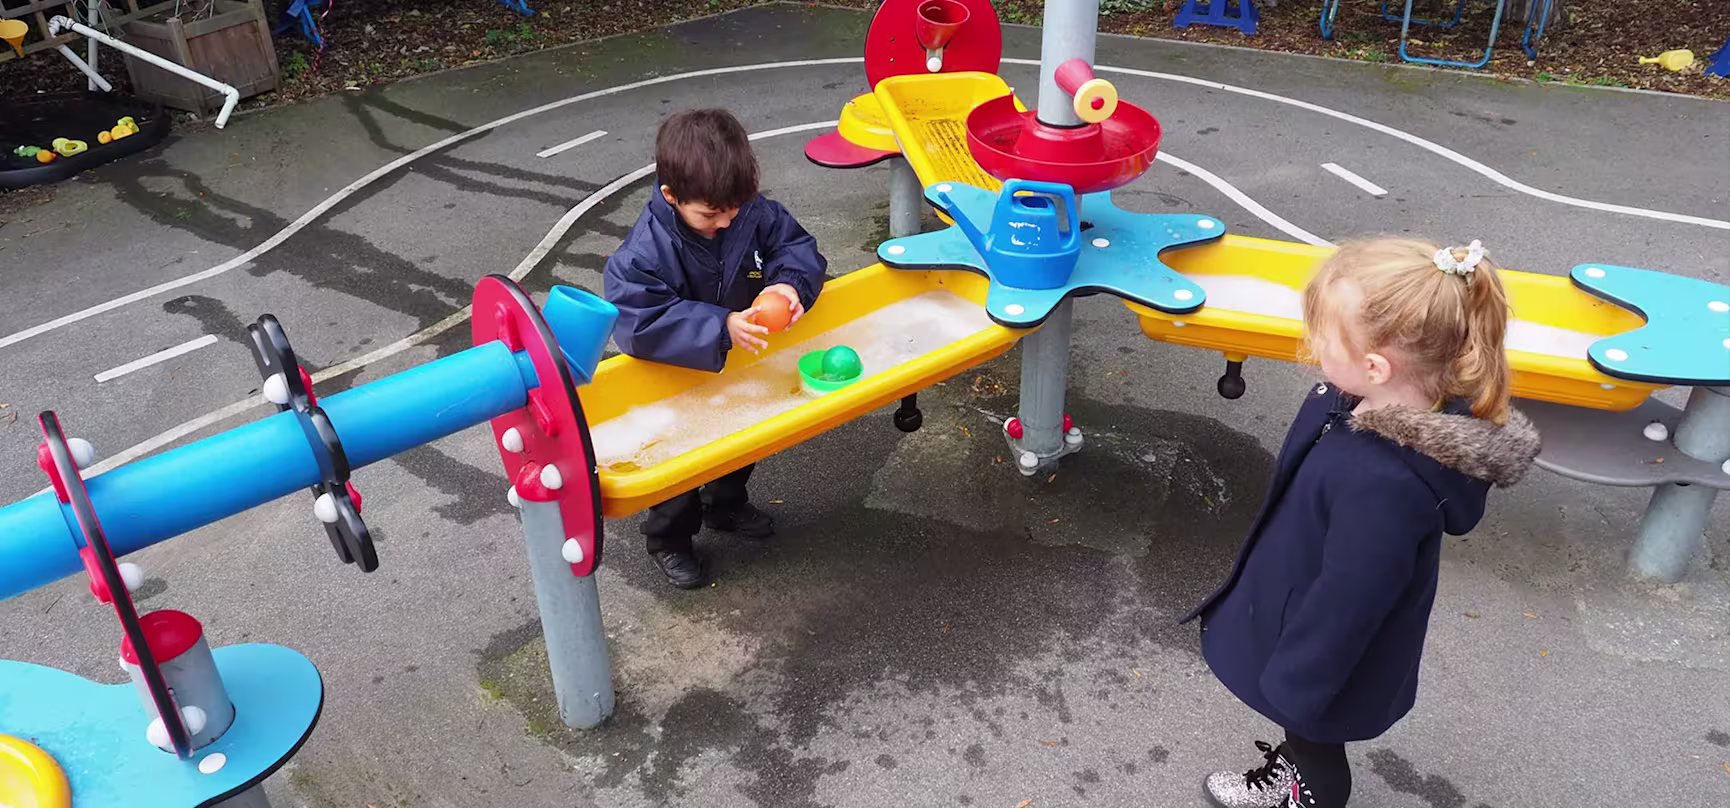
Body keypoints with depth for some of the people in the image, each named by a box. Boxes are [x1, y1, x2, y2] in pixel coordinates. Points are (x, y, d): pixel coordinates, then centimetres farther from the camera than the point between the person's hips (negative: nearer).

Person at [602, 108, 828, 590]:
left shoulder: (753, 213, -20)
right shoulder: (642, 255, -35)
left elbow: (796, 246, -12)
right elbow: (640, 324, -42)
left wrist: (790, 284, -36)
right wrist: (721, 328, -51)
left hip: (740, 370, 6)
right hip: (677, 382, -5)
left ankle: (727, 506, 56)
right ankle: (668, 539, 39)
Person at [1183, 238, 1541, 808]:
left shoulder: (1384, 482, -43)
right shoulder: (1392, 406, -15)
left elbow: (1347, 598, -31)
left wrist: (1295, 681, -16)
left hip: (1332, 651, -8)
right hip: (1309, 615, 8)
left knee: (1313, 737, 24)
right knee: (1299, 727, 34)